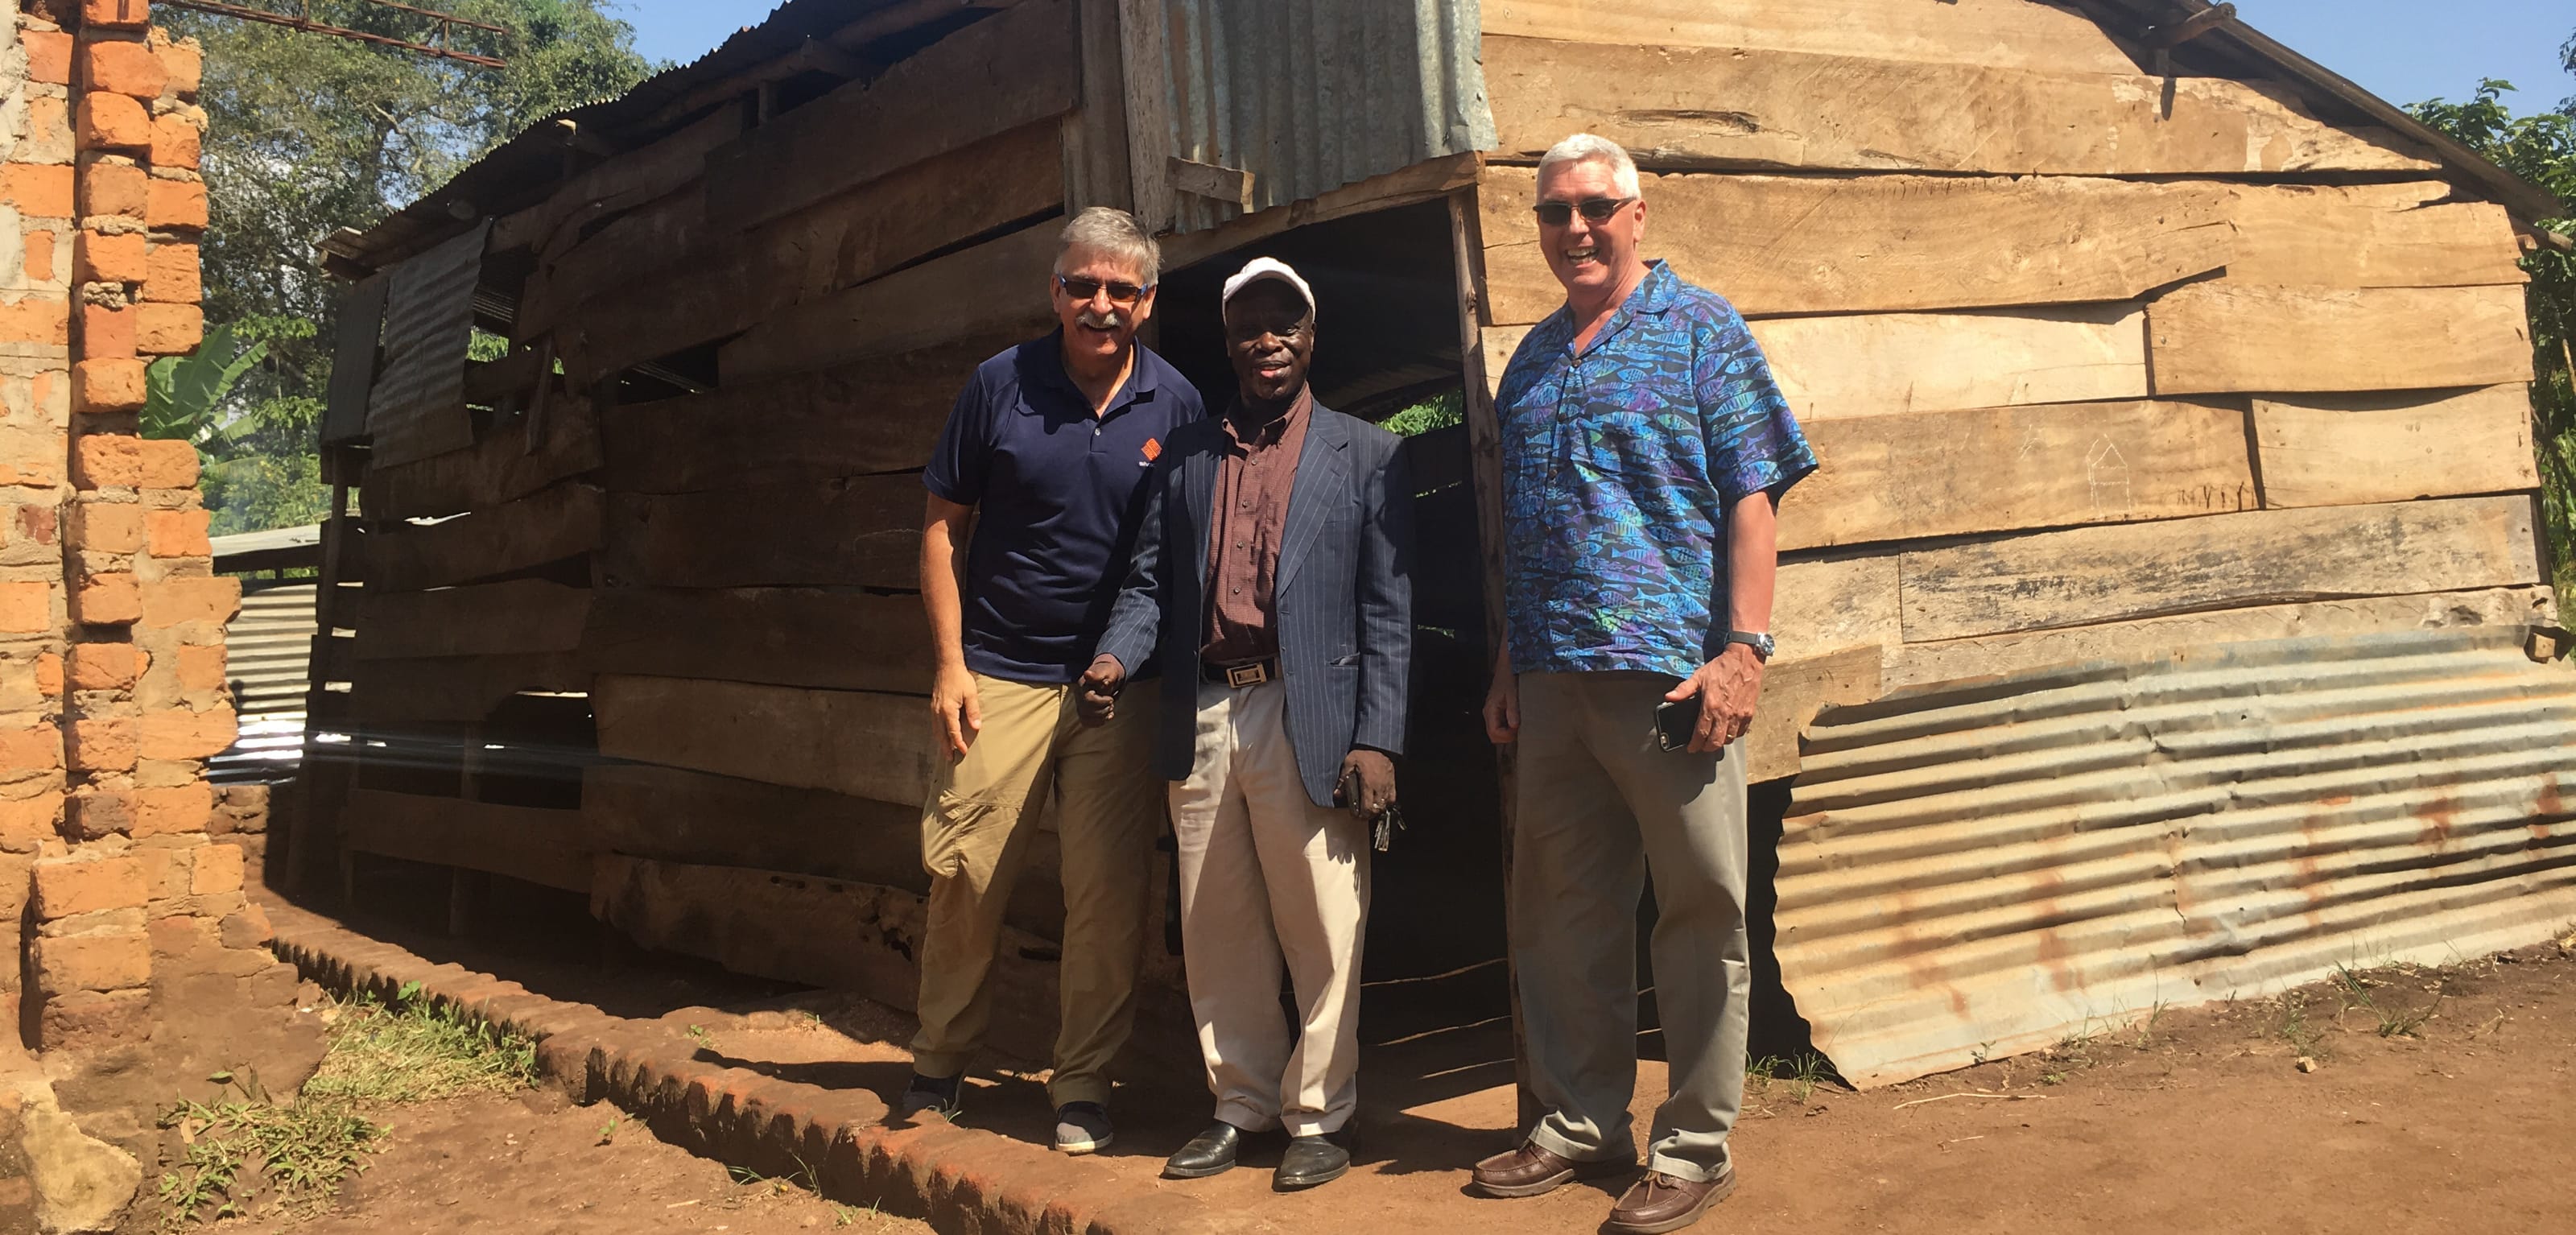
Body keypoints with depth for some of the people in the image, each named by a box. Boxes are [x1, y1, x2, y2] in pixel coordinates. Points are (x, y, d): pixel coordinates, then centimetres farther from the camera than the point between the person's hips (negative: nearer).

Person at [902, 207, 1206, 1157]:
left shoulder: (1177, 405, 2)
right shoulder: (1001, 385, 0)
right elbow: (944, 526, 4)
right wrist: (950, 663, -3)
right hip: (1002, 675, 0)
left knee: (1108, 892, 1)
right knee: (962, 873, 1)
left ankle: (1084, 1085, 15)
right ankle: (939, 1061, 21)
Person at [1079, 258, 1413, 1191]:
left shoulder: (1364, 454, 5)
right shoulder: (1186, 456, 15)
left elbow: (1387, 608, 0)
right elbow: (1149, 579, 14)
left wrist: (1376, 739, -9)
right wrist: (1116, 656, -7)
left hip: (1306, 719, -3)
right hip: (1201, 720, 4)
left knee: (1322, 930, 1)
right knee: (1218, 931, 11)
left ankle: (1319, 1115, 15)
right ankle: (1241, 1104, 25)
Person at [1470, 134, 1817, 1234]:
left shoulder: (1699, 328, 0)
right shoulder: (1532, 357, 16)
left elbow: (1751, 498, -7)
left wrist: (1745, 648, -15)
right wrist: (1512, 665, 15)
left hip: (1671, 670, -6)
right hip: (1555, 679, 6)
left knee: (1701, 911, 3)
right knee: (1562, 910, 12)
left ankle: (1695, 1147, 14)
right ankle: (1580, 1124, 25)